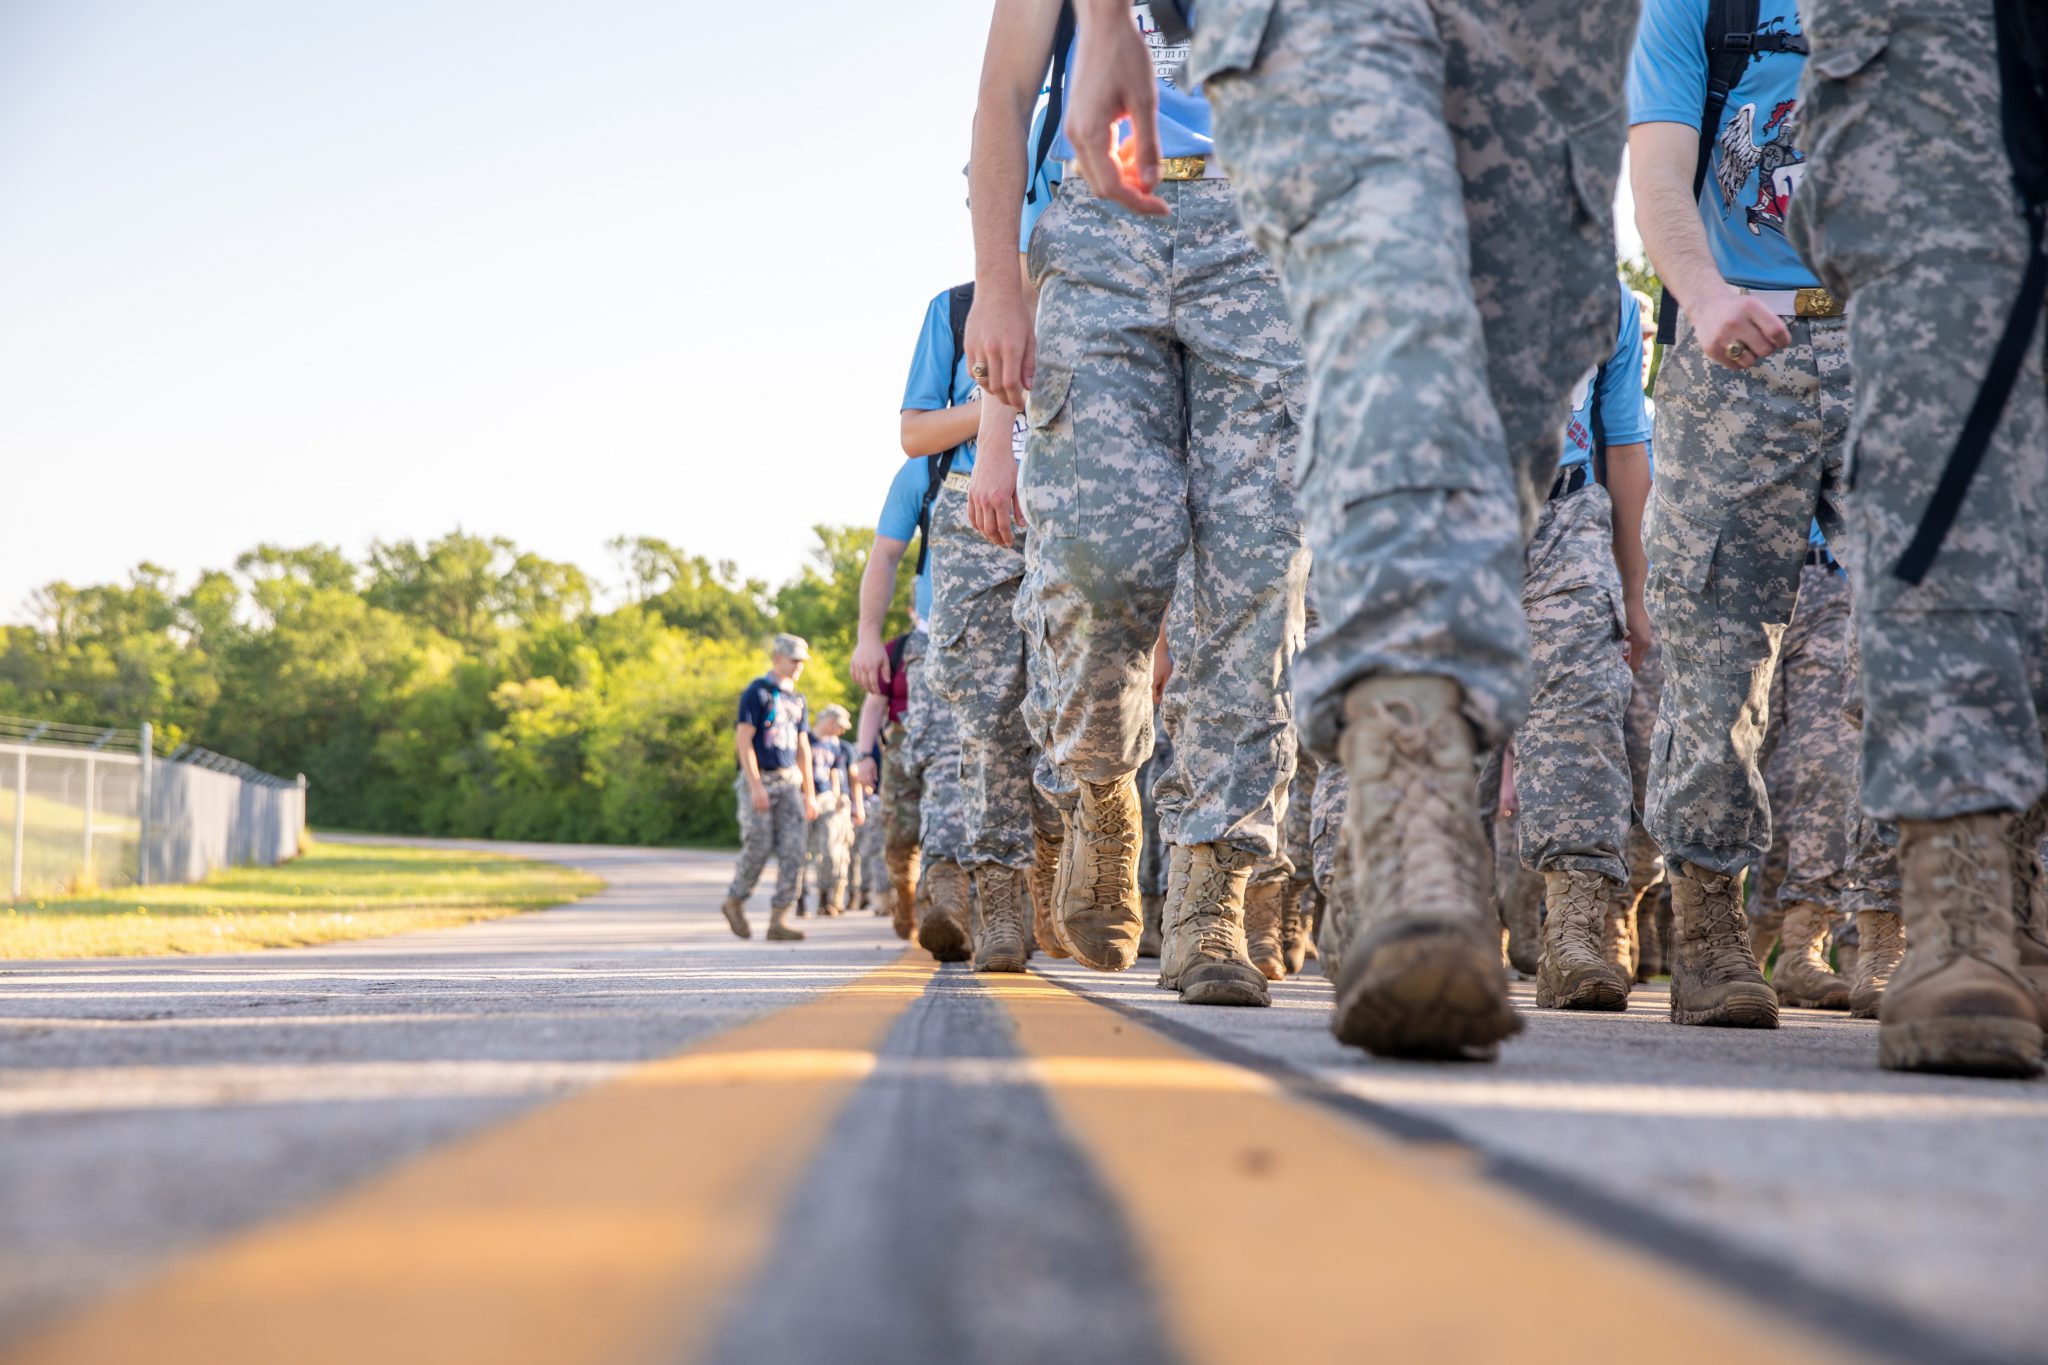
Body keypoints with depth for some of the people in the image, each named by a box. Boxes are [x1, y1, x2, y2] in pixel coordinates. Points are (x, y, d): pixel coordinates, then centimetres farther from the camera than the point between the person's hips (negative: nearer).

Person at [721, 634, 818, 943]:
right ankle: (735, 901, 15)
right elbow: (743, 740, -11)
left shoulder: (797, 700, 17)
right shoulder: (757, 692, -4)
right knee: (758, 848, -7)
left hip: (789, 782, 6)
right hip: (760, 780, -6)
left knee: (793, 851, -4)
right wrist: (756, 786, -18)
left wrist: (809, 794, 17)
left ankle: (779, 918, -3)